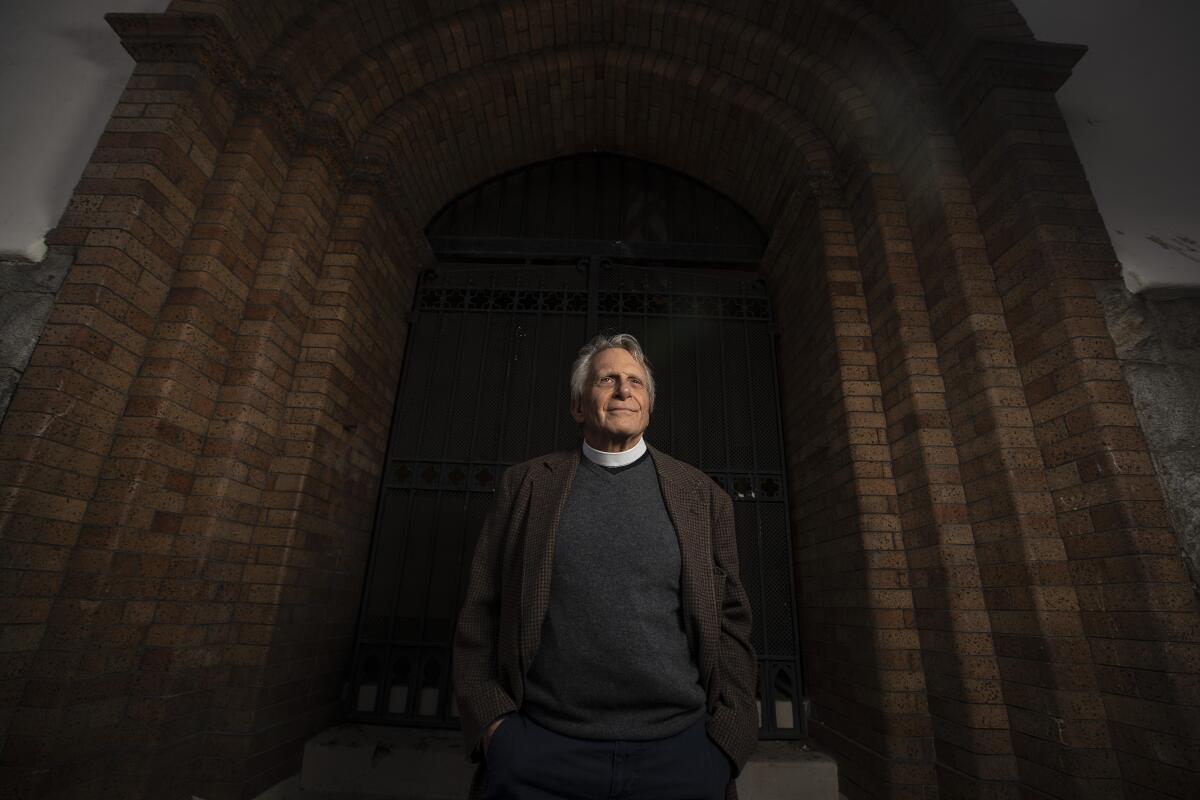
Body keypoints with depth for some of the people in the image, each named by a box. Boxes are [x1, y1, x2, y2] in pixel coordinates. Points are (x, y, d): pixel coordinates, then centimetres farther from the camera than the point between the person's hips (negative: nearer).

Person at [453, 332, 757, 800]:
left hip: (680, 749, 1)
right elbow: (480, 613, 3)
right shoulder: (524, 485, 3)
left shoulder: (702, 495, 4)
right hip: (539, 754, 0)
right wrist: (492, 725, -5)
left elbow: (730, 620, 4)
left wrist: (725, 742, -3)